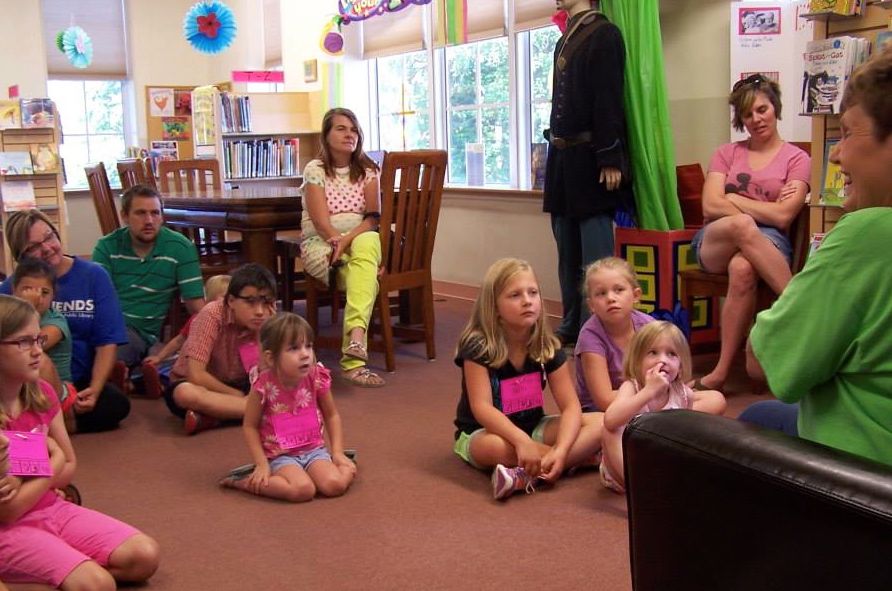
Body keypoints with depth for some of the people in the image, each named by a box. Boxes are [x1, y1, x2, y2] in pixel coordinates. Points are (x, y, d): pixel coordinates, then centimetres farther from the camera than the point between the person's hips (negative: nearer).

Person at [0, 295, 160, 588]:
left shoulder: (42, 393, 1)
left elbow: (69, 465, 10)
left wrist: (28, 486, -10)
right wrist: (51, 466, -8)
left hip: (53, 509, 7)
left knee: (144, 556, -8)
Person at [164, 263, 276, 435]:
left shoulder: (265, 323, -10)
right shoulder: (213, 315, -23)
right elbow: (196, 375, -28)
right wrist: (238, 396, -18)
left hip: (236, 386, 4)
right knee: (185, 393, -40)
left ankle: (211, 418, -27)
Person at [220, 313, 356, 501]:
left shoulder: (317, 378, -8)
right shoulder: (264, 386, -17)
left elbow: (332, 415, 9)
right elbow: (250, 426, -5)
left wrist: (337, 452, 2)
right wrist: (262, 464, -10)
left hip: (314, 450, 3)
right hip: (280, 456, -3)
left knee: (335, 485, -24)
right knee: (303, 490, -29)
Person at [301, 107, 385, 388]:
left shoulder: (367, 170, 9)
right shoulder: (315, 170, 0)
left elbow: (373, 216, -5)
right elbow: (321, 221, -10)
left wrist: (348, 240, -22)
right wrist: (339, 242, -23)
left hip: (360, 237, 2)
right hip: (320, 243, -2)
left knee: (369, 242, -37)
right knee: (364, 273, -34)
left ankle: (356, 335, -50)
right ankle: (355, 357, -35)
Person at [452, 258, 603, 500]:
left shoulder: (549, 348, -8)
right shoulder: (478, 347, -20)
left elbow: (570, 406, -13)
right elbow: (482, 407, -28)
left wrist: (560, 450, -32)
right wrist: (521, 441, -43)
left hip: (533, 427, 6)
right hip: (480, 433, -5)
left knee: (600, 423, -17)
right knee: (497, 446, -42)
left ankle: (528, 476, -30)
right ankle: (582, 460, -25)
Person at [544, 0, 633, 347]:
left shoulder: (604, 34, -6)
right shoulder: (564, 41, 18)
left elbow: (609, 100, -14)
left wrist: (610, 158, -19)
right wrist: (555, 150, 14)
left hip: (590, 160, -8)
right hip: (563, 159, 8)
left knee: (595, 257, -5)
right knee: (568, 254, 13)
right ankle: (571, 327, 21)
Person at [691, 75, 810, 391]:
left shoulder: (797, 159, 9)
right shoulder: (727, 153, 19)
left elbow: (782, 216, -6)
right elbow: (710, 207, 3)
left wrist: (733, 200, 0)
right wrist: (764, 207, -2)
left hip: (769, 243, -2)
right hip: (715, 241, 2)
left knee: (742, 268, -42)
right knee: (740, 225, -39)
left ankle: (722, 370, -42)